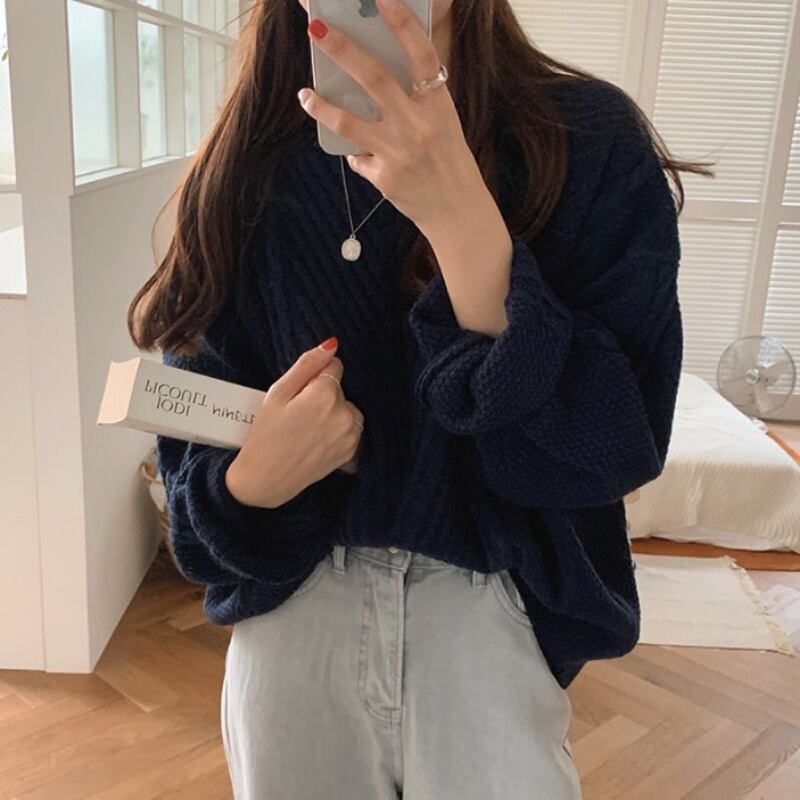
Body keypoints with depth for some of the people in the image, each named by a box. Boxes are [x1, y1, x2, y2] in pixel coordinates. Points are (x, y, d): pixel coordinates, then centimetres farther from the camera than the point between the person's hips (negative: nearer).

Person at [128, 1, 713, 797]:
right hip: (290, 605, 3)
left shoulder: (591, 140, -11)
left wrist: (466, 226, -29)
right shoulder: (246, 171, -3)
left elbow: (617, 448, -19)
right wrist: (249, 484, -20)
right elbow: (192, 454, 2)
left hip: (493, 607, -2)